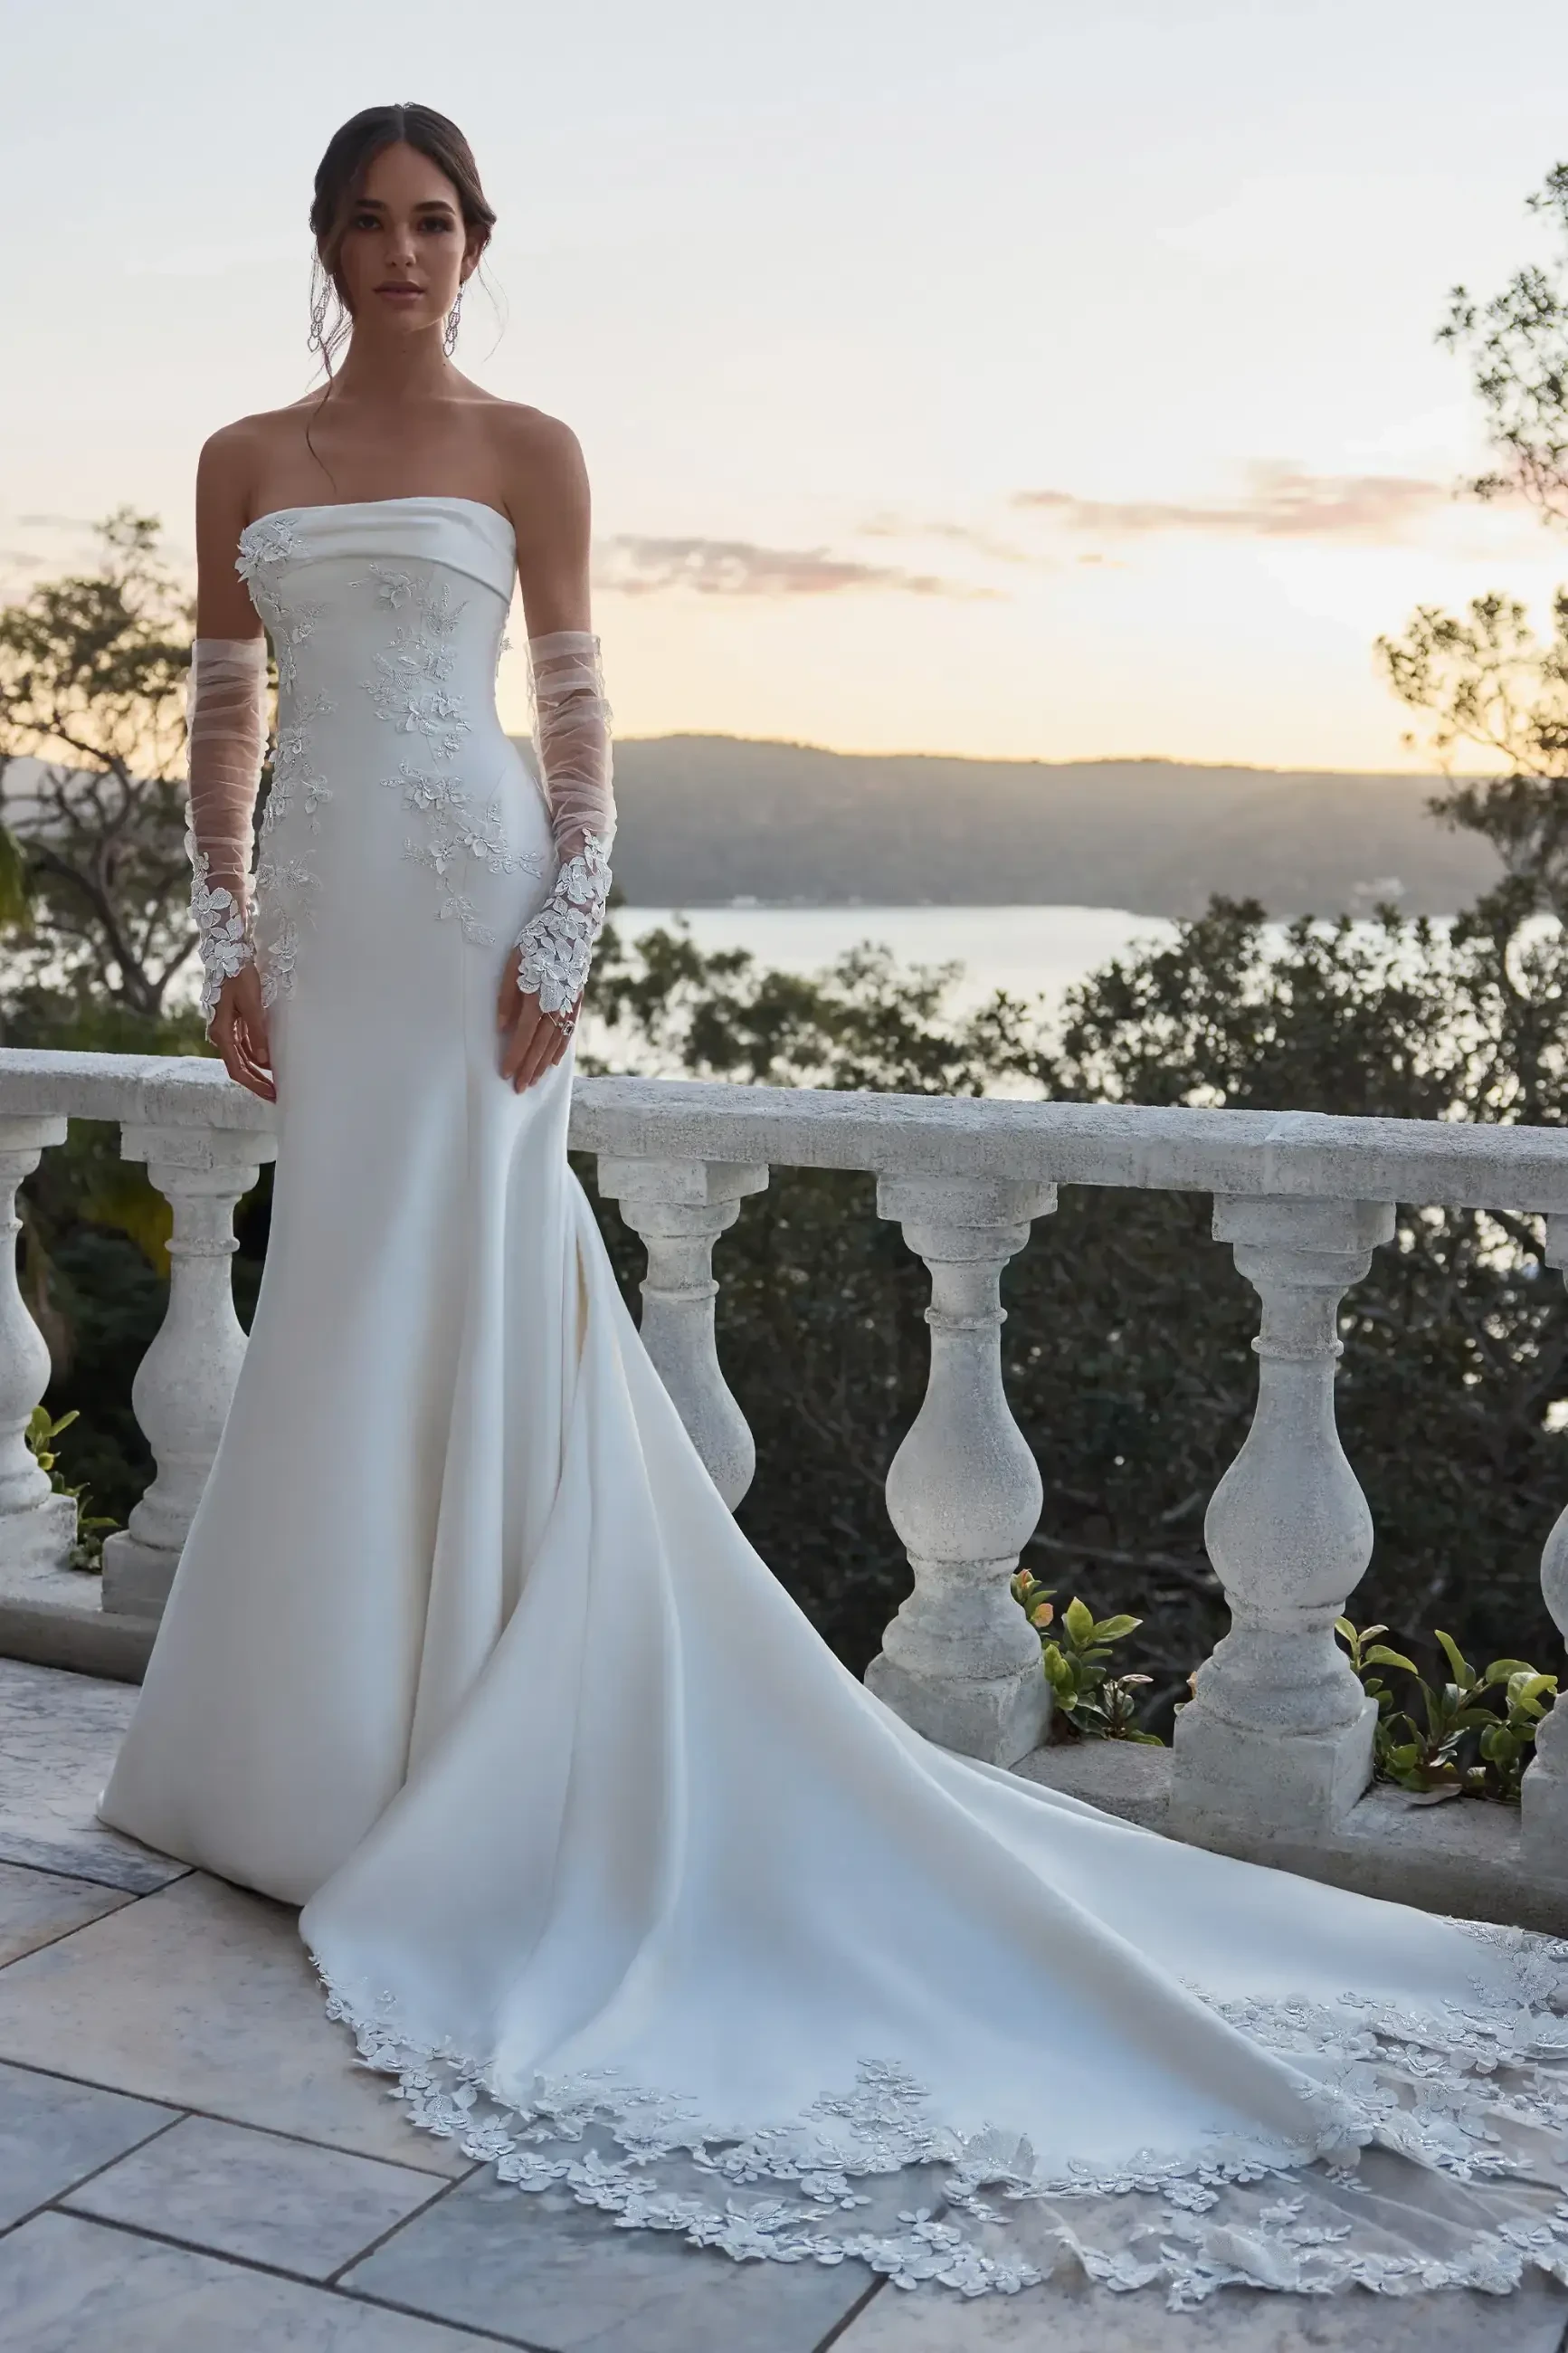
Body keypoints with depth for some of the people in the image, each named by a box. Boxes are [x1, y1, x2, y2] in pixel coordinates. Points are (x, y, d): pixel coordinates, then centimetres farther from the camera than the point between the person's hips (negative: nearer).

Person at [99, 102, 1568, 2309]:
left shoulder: (528, 452, 3)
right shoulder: (244, 461, 13)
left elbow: (577, 712, 0)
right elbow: (221, 711, 13)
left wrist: (559, 946, -10)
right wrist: (228, 940, 5)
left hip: (471, 912, -4)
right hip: (326, 917, 4)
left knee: (447, 1303, -4)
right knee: (352, 1314, 8)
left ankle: (447, 1768, 8)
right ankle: (345, 1742, 21)